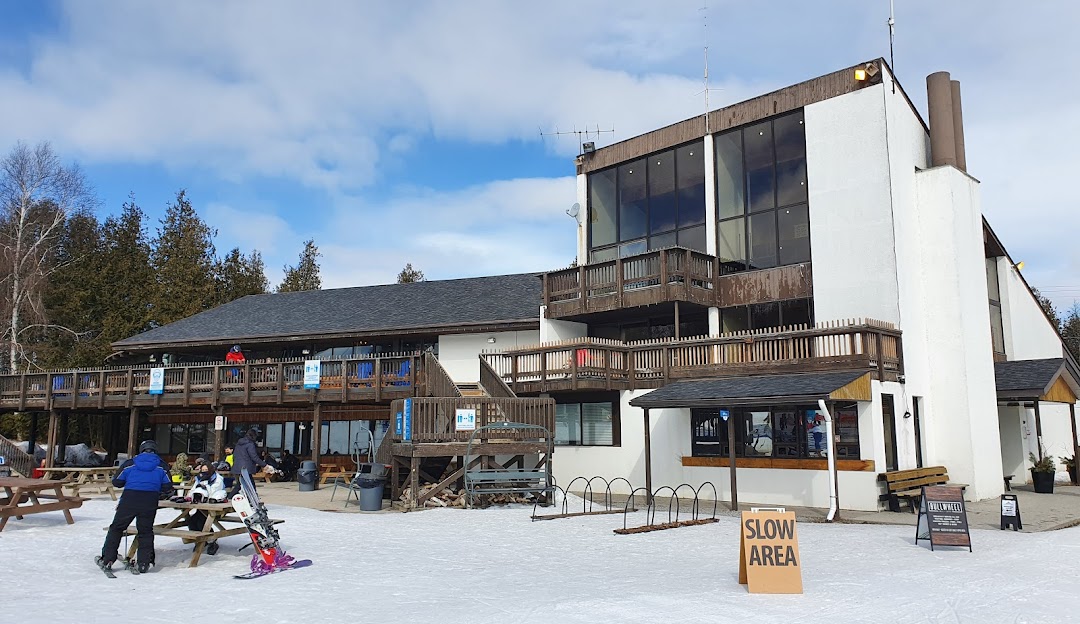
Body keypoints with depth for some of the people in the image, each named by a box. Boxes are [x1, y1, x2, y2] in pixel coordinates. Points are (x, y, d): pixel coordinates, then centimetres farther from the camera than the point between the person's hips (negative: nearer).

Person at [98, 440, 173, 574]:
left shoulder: (129, 464, 6)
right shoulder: (162, 466, 7)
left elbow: (116, 482, 11)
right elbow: (168, 489, 6)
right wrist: (158, 494, 26)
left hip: (129, 500, -1)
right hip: (150, 502, 1)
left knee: (116, 528, 14)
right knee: (145, 532, 11)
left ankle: (107, 559, 14)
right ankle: (144, 563, 6)